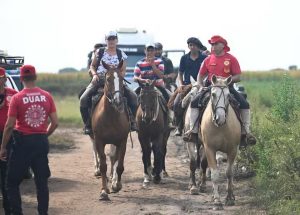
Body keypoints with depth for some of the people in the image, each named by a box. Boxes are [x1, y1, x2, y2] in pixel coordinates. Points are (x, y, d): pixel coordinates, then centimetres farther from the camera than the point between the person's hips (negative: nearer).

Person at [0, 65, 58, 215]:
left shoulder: (17, 98, -10)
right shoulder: (47, 96, 0)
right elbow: (54, 123, 0)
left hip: (23, 142, -3)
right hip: (42, 142, 3)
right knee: (42, 182, 11)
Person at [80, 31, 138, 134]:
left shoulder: (121, 54, 8)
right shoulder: (100, 52, 7)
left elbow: (123, 71, 7)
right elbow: (92, 66, 14)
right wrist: (94, 74, -6)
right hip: (99, 79, 0)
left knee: (133, 96, -20)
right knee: (83, 99, -21)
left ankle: (132, 121, -8)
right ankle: (87, 124, -8)